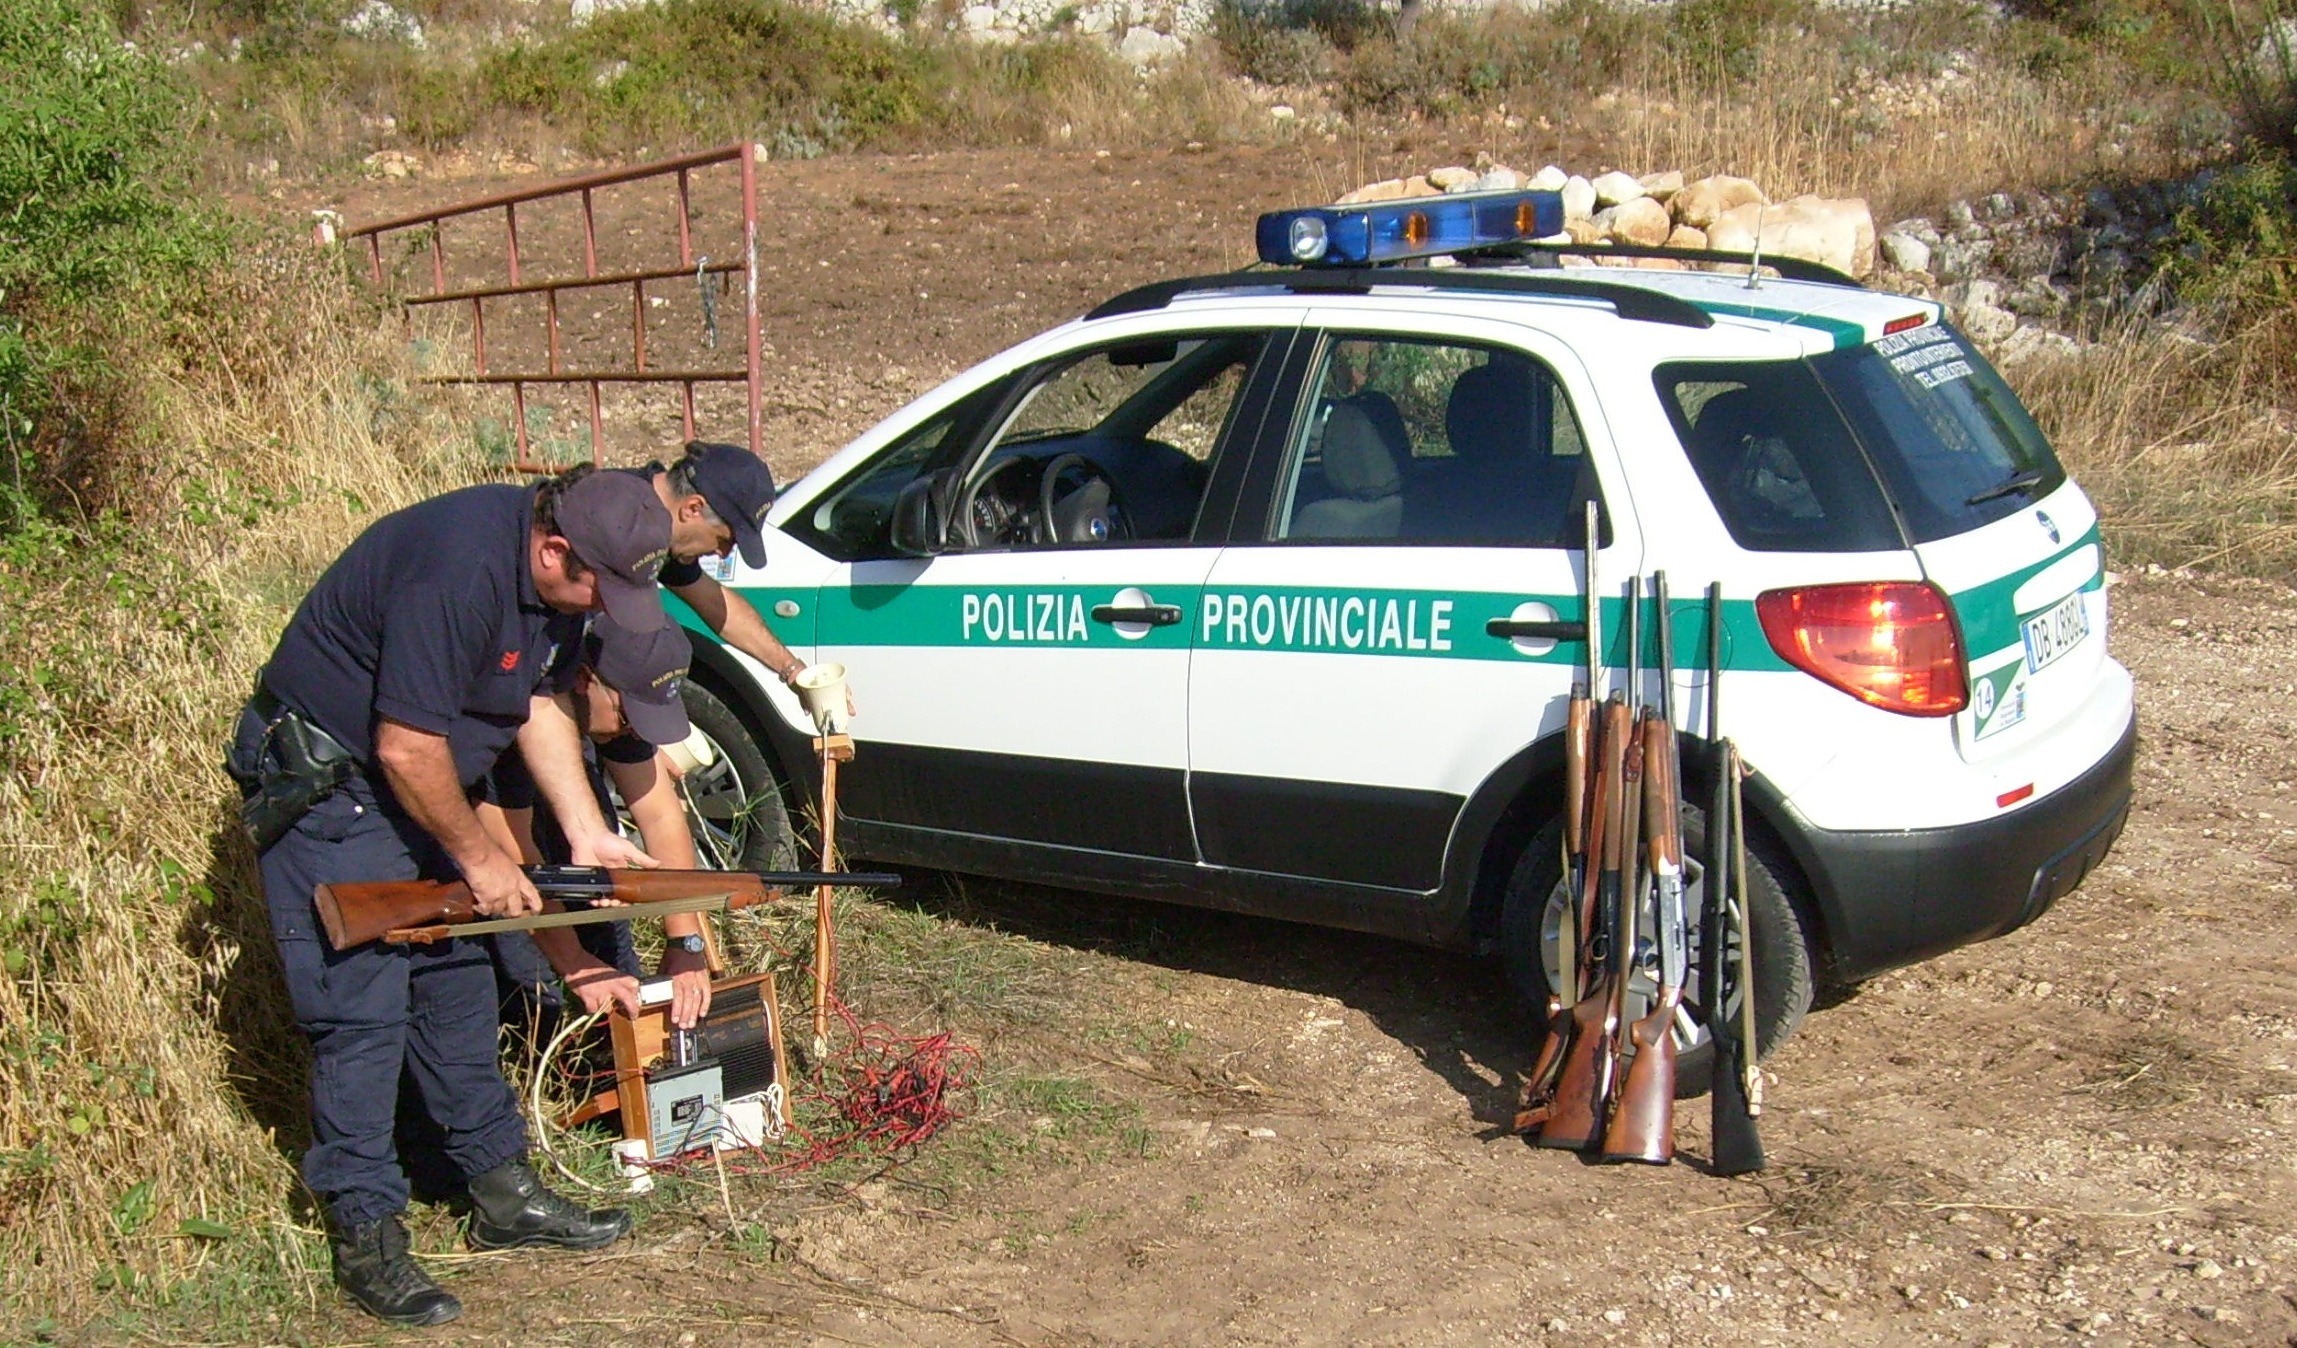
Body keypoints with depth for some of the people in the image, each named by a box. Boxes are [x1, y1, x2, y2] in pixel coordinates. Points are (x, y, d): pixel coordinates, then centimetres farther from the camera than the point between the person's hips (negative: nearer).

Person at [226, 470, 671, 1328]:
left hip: (415, 785, 9)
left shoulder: (562, 575, -3)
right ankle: (364, 1239, 1)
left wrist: (587, 833, 0)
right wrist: (479, 857, -15)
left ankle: (503, 1193, 23)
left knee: (457, 987, 13)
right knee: (359, 1009, -9)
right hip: (323, 783, -9)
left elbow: (542, 702, 9)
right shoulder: (460, 571, -32)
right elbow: (406, 749, -29)